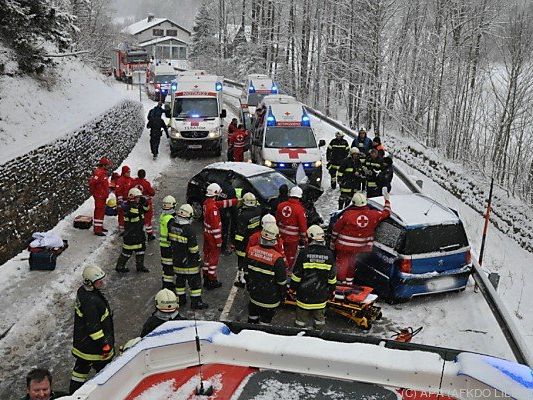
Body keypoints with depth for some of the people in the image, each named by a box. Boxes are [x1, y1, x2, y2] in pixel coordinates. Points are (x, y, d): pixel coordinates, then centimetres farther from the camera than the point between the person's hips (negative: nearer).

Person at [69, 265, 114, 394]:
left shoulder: (82, 291, -1)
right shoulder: (91, 301, -32)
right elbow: (93, 327, -28)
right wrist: (104, 344, -21)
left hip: (81, 339, 10)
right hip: (93, 345, -10)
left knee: (82, 365, 24)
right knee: (104, 367, 7)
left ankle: (74, 392, 39)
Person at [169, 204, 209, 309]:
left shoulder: (172, 225, -5)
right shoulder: (188, 229, -24)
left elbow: (169, 240, 8)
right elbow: (193, 248, -19)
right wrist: (197, 257, -5)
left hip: (176, 260, 6)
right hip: (188, 261, -6)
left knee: (180, 279, 20)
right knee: (195, 280, 6)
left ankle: (180, 299, 30)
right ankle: (196, 302, 12)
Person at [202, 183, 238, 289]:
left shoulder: (207, 202, 1)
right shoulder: (213, 207, -27)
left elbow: (222, 203, 11)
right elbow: (216, 225, -25)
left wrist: (237, 201, 13)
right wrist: (218, 240, -18)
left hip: (207, 233, 9)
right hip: (213, 236, -9)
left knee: (207, 255, 19)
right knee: (214, 257, 2)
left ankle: (206, 278, 30)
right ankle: (212, 281, 10)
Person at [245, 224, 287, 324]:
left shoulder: (251, 251, -11)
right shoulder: (277, 259, -25)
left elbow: (246, 272, 4)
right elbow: (282, 282, -15)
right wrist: (283, 296, 3)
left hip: (254, 293, 5)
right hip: (270, 299, -4)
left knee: (253, 316, 24)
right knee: (265, 320, 12)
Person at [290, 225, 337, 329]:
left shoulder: (304, 253, -15)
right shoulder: (329, 254, -7)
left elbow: (297, 274, -10)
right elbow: (332, 277, 0)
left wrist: (293, 287, 4)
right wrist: (331, 291, 13)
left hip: (305, 291, -2)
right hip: (321, 293, 2)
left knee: (302, 310, 14)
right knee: (319, 312, 19)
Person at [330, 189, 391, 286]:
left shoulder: (348, 214, -20)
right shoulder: (373, 215, -11)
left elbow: (336, 229, -11)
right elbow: (386, 213, 7)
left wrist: (332, 241, 4)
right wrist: (387, 199, 19)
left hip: (343, 246, -4)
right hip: (358, 248, 4)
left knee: (342, 263, 10)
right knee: (352, 264, 24)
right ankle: (349, 283, 37)